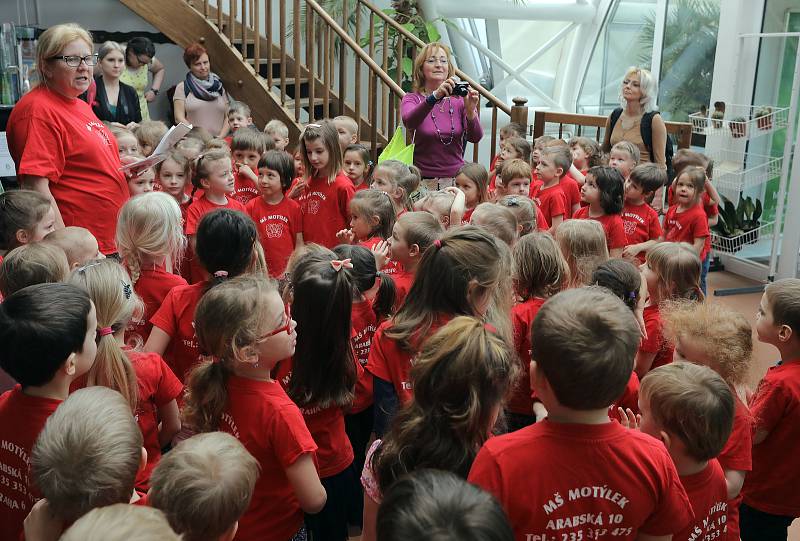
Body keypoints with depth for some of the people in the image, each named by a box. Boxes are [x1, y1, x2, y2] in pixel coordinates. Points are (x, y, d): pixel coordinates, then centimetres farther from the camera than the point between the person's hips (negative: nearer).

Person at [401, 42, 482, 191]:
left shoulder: (460, 99, 5)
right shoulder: (412, 99, 2)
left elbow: (475, 137, -7)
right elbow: (409, 121, -21)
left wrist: (470, 111, -26)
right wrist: (435, 96, -35)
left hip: (456, 179, 1)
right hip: (423, 181, -1)